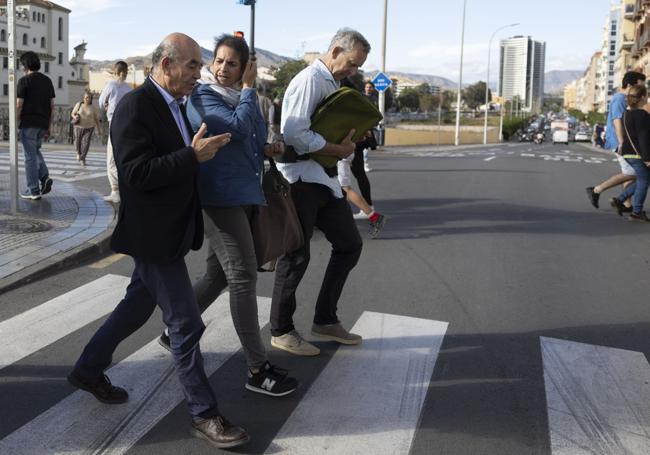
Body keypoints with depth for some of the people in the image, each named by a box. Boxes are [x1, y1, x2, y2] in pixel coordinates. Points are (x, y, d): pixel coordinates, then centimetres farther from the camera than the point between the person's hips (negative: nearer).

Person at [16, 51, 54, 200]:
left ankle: (34, 191, 3)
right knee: (35, 151, 23)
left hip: (28, 124, -6)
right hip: (43, 124, 6)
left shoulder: (24, 80, -8)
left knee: (30, 156, 0)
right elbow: (52, 105, 9)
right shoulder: (47, 80, 9)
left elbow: (19, 105, -11)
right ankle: (45, 177, 2)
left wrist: (15, 125, -4)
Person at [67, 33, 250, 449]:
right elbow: (137, 173, -24)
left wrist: (207, 148, 7)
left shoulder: (176, 107, 10)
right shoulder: (134, 107, -17)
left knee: (138, 307, 22)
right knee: (186, 325, -3)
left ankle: (89, 369, 42)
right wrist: (193, 156, -27)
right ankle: (205, 414, 10)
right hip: (154, 234, -10)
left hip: (171, 231, 10)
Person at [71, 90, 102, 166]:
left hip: (89, 128, -1)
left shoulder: (93, 108, -6)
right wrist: (75, 117, -22)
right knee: (78, 142, 12)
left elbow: (96, 119, 2)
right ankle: (79, 152, 43)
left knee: (86, 143, -13)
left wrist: (99, 129, 3)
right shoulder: (78, 105, -7)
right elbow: (72, 114, 1)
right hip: (79, 127, 1)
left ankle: (82, 159, -1)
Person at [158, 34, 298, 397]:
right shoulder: (202, 96, -7)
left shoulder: (238, 96, 15)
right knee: (243, 276, -10)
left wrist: (266, 148, -1)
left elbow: (255, 139, 20)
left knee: (219, 273, 14)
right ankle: (258, 369, -5)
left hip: (244, 194, 8)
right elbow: (238, 128, -21)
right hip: (220, 195, -8)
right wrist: (249, 89, -9)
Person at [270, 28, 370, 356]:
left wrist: (348, 140, 2)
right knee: (296, 256, -1)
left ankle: (325, 320, 23)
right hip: (301, 178, -10)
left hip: (324, 179, 10)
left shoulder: (332, 84, 16)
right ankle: (281, 331, 16)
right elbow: (295, 134, -24)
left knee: (350, 244, 12)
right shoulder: (310, 80, -13)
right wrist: (339, 150, -16)